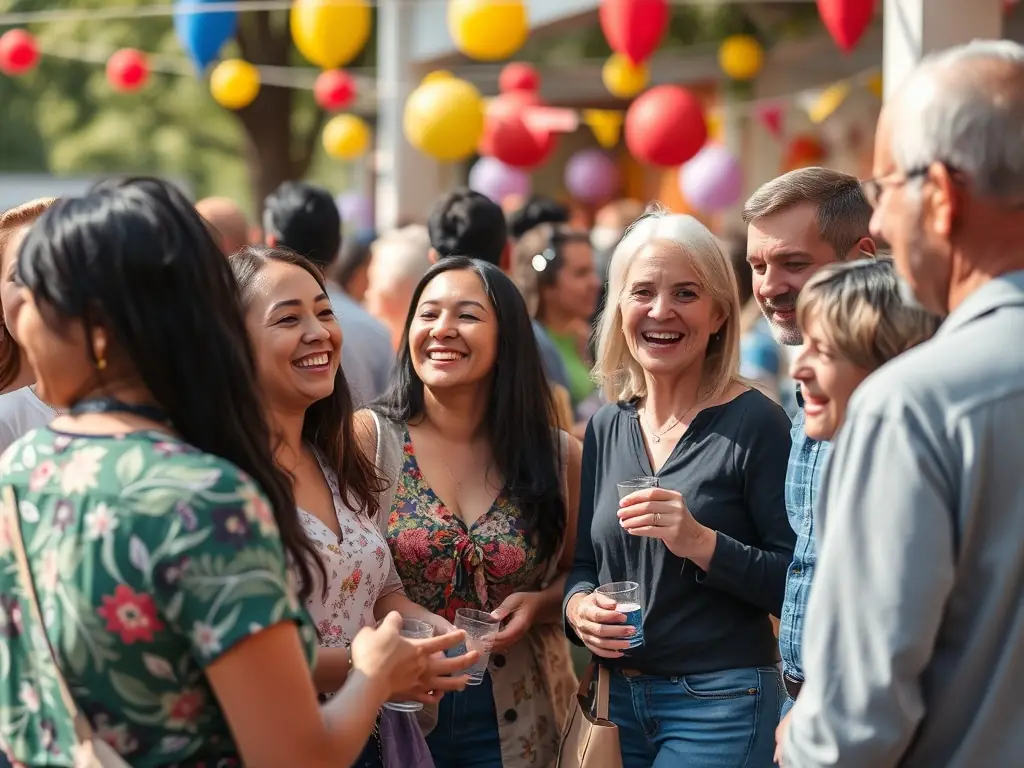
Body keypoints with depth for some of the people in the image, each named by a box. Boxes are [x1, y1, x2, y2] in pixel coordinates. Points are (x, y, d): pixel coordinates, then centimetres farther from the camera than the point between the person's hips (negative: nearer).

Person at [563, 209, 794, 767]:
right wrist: (578, 604, -6)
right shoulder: (607, 427, 7)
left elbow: (797, 584, -13)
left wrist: (701, 543, -25)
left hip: (721, 702, -5)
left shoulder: (754, 423, -10)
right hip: (618, 701, 5)